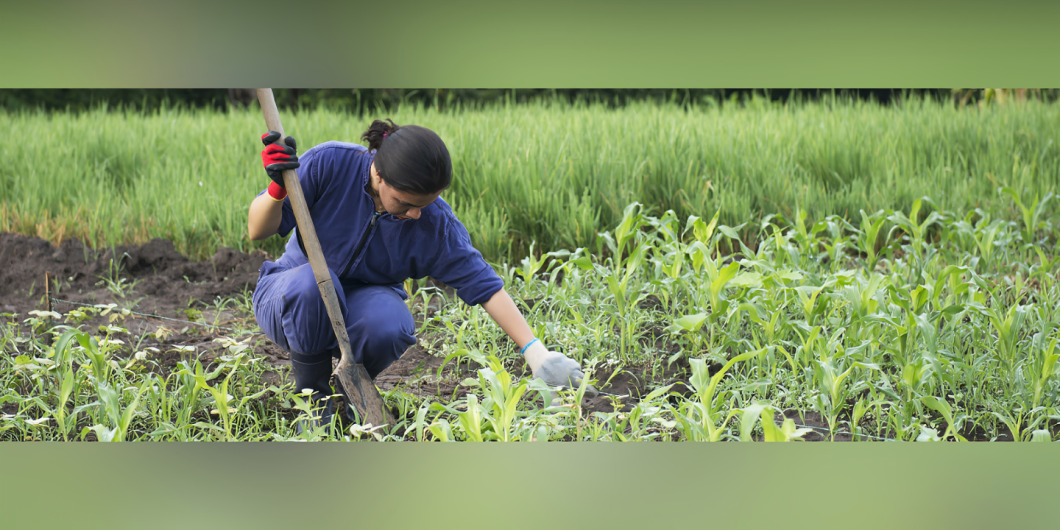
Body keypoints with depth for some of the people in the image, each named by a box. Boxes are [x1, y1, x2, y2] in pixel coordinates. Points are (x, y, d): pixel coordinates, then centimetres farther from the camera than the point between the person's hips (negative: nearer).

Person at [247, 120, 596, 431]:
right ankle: (313, 395, -12)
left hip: (362, 303, 1)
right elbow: (257, 231, -15)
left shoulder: (436, 224, -18)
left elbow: (484, 285, -15)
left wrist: (536, 352, -22)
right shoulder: (328, 164, -22)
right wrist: (278, 189, -37)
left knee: (390, 325, -36)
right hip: (290, 299, -1)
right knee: (312, 280, -38)